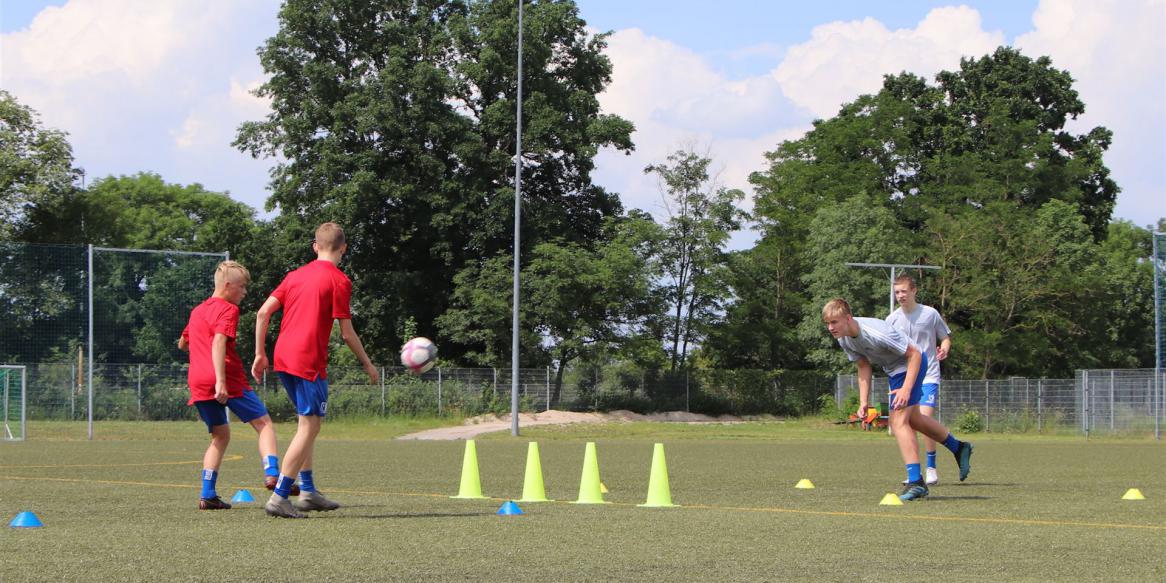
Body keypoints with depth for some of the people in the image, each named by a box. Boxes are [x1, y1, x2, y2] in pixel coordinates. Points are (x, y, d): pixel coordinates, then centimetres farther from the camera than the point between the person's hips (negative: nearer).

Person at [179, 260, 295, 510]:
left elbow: (182, 343, 35)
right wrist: (220, 380, -25)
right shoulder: (228, 310, -4)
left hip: (197, 381, 7)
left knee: (220, 436, 16)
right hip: (227, 377, -7)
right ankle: (272, 473, -22)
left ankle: (207, 494, 5)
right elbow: (219, 343, -18)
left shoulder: (197, 311, 23)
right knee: (263, 423, -1)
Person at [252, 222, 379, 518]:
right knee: (309, 427, -3)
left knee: (307, 424, 20)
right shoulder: (339, 280, -5)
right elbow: (347, 332, -5)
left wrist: (260, 354, 15)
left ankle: (308, 491, 23)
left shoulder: (295, 275, 15)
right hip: (309, 361, -7)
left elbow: (263, 312, 9)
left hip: (283, 358, 8)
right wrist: (367, 364, 7)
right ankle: (279, 497, -10)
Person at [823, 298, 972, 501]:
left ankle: (915, 482, -16)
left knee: (898, 420, -18)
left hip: (913, 363, -9)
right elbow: (864, 366, 2)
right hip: (894, 369, 9)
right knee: (912, 419, 23)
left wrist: (906, 389, -34)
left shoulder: (876, 333, -37)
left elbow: (914, 354, -29)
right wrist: (864, 402, -6)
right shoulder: (844, 339, -12)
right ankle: (959, 448, 43)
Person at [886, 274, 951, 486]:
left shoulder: (930, 314, -3)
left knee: (925, 417, -18)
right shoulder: (892, 319, 5)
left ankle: (931, 469, -7)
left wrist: (944, 350, -14)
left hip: (928, 375, -4)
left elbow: (946, 338, 7)